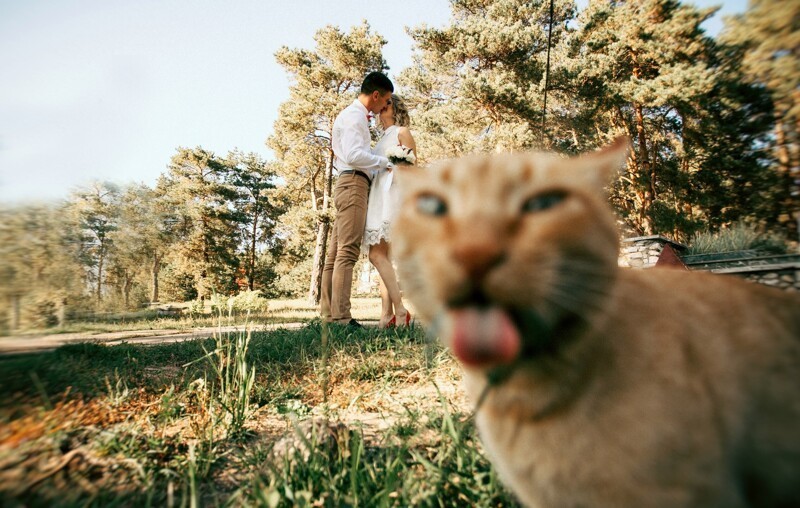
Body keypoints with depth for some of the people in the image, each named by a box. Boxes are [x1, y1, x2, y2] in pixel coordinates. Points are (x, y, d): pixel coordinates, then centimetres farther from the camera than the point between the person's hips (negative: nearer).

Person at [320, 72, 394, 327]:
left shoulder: (351, 115, 28)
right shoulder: (355, 115, -5)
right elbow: (354, 155, -17)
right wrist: (384, 161, -7)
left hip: (347, 184, 10)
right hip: (353, 183, -10)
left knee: (335, 252, 4)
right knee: (348, 251, -15)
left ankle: (328, 314, 6)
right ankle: (341, 317, -17)